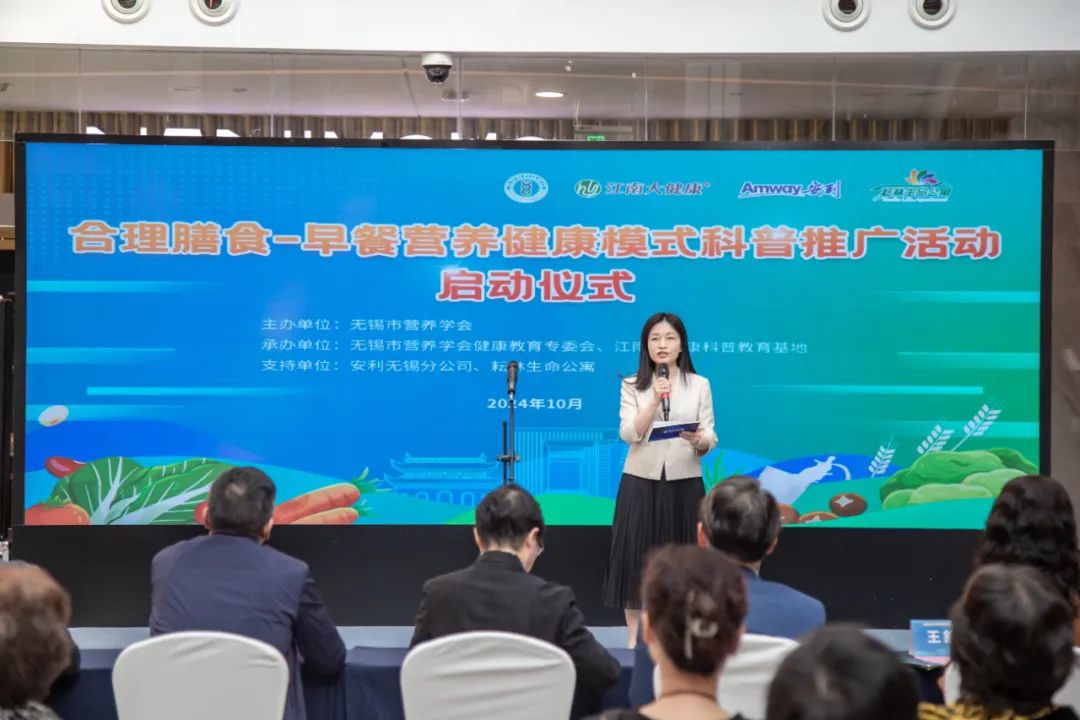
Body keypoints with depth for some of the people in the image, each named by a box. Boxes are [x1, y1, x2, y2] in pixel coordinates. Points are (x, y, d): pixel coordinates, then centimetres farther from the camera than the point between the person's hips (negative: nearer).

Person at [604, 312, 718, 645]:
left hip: (684, 483, 1)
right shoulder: (632, 386, 3)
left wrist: (700, 441, -21)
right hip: (640, 482, 0)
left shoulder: (699, 385, 5)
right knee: (637, 557, 0)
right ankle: (634, 642, 9)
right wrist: (656, 400, -18)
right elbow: (629, 434, -9)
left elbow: (710, 439, 1)